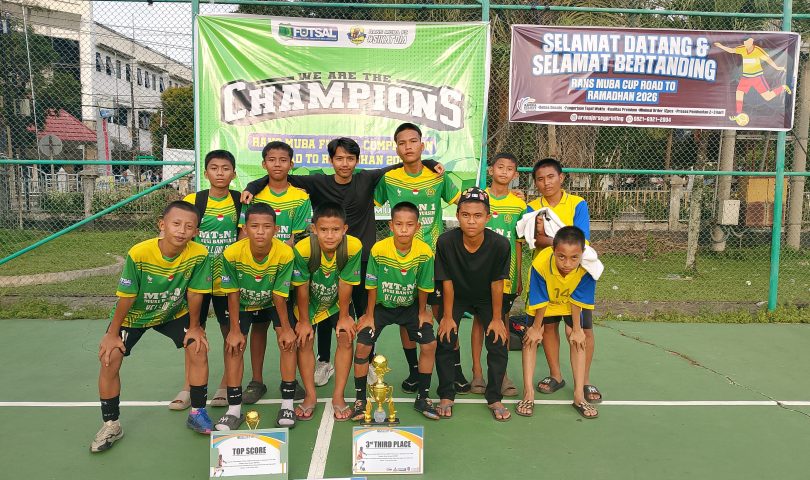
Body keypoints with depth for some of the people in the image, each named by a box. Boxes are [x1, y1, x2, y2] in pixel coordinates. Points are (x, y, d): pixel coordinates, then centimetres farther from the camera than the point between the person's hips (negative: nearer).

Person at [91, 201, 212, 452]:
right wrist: (112, 333, -11)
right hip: (133, 315, -1)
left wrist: (194, 327, -6)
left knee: (199, 349, -13)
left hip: (174, 313, 1)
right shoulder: (138, 254, -33)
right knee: (109, 359, -12)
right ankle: (111, 425, 10)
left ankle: (197, 413, 8)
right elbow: (126, 297, -21)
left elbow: (194, 294, -16)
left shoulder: (199, 255, -29)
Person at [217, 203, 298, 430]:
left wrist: (286, 328, -15)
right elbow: (233, 293, -18)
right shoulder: (232, 254, -32)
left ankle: (287, 404, -3)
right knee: (234, 346, -9)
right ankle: (234, 409, 3)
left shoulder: (285, 253, -34)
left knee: (288, 340, -14)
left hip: (274, 302, 0)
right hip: (244, 303, 1)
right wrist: (235, 330, -14)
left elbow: (279, 295, -22)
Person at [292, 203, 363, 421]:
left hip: (338, 301, 1)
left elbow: (345, 284, -21)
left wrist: (344, 317, -11)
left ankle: (338, 396, 5)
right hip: (309, 301, 0)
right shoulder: (303, 248, -35)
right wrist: (303, 321, -12)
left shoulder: (354, 246, -33)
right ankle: (310, 396, 13)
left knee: (346, 338, -8)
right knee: (304, 341, -4)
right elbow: (302, 287, -22)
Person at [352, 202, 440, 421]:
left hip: (410, 306, 1)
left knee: (429, 344, -9)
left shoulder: (425, 252, -22)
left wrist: (422, 312, 2)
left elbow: (423, 286, -7)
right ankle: (360, 400, 8)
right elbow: (372, 286, -13)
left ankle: (422, 398, 11)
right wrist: (369, 316, -7)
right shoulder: (378, 250, -24)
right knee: (362, 346, -12)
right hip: (381, 305, -1)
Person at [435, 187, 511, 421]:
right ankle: (446, 396, 11)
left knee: (498, 344, -6)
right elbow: (447, 282, -18)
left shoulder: (500, 244, -30)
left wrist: (497, 318, -9)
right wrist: (447, 316, -10)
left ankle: (494, 398, 13)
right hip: (456, 297, 0)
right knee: (445, 341, -9)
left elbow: (497, 283, -18)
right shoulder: (446, 242, -30)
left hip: (486, 299, 1)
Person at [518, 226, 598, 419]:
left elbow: (578, 299, -21)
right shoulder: (540, 264, -41)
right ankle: (528, 393, 0)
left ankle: (579, 395, 4)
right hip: (546, 301, -1)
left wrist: (577, 329, -11)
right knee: (531, 338, -6)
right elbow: (540, 301, -25)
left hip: (571, 303, 1)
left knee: (577, 338, -6)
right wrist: (536, 327, -11)